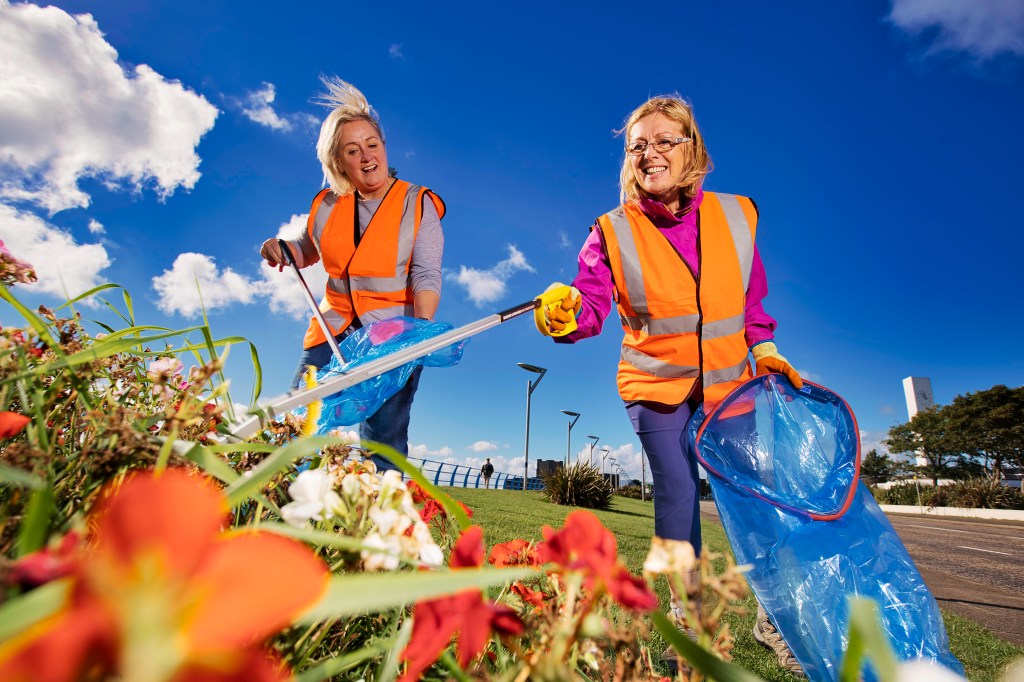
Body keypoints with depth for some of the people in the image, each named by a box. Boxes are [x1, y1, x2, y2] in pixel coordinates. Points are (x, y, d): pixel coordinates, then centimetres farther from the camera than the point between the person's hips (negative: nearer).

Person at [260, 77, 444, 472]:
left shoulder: (417, 204, -3)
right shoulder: (328, 206, 7)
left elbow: (426, 276, -12)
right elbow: (307, 250, 25)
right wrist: (280, 250, 1)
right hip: (333, 329, 4)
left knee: (383, 441, -6)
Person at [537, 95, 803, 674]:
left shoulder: (736, 215, -2)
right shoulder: (613, 232, -9)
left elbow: (752, 297, 10)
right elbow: (593, 306, -18)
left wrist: (765, 350, 4)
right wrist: (568, 312, -38)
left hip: (730, 380, 2)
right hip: (657, 384, -2)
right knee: (677, 490, 1)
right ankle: (686, 610, 24)